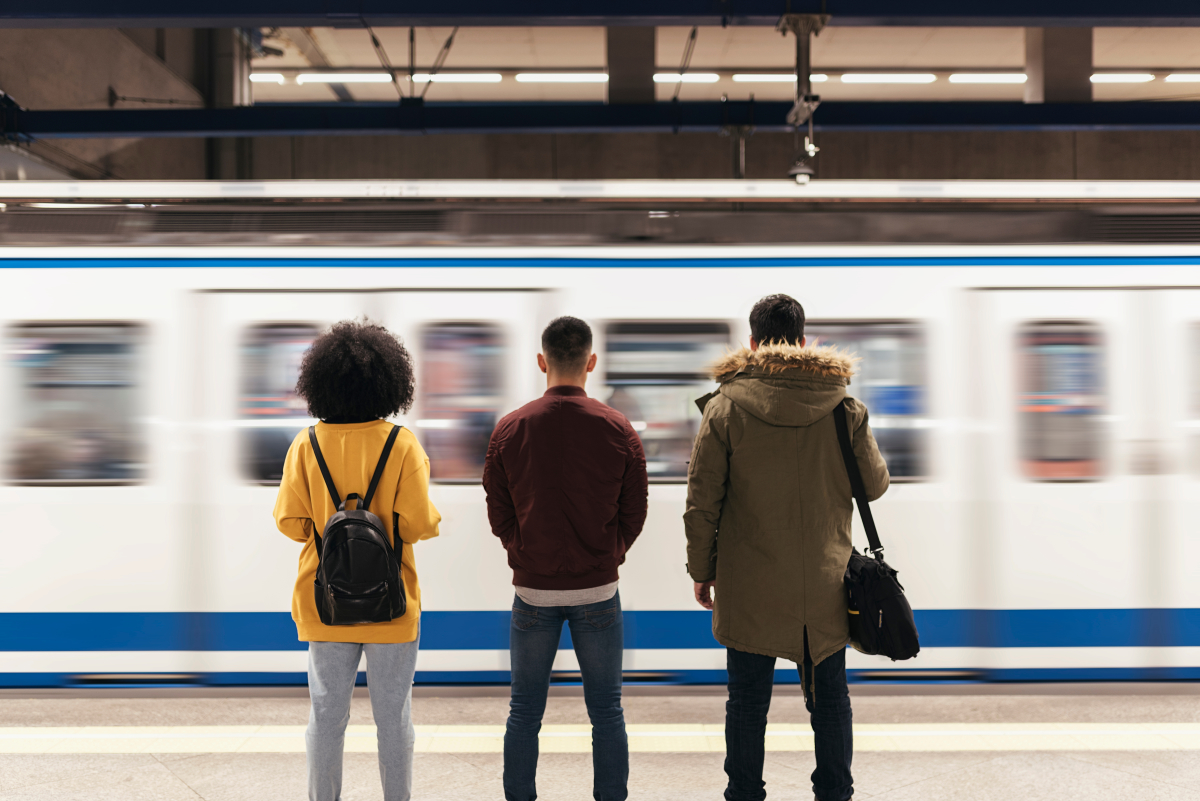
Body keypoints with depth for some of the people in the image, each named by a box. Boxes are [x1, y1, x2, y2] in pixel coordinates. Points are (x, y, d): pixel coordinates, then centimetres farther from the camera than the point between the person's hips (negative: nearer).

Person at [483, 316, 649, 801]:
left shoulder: (509, 429, -5)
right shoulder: (618, 429, -6)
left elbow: (498, 517, 1)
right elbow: (634, 515, 0)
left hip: (532, 589, 0)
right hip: (599, 589, 0)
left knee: (524, 712, 13)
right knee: (606, 711, 11)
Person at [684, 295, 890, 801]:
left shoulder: (725, 406, -8)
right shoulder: (844, 405, -3)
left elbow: (702, 503, -6)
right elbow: (875, 484, 7)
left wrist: (702, 570, 4)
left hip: (749, 588, -2)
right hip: (825, 585, 2)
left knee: (746, 703, 10)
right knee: (829, 701, 16)